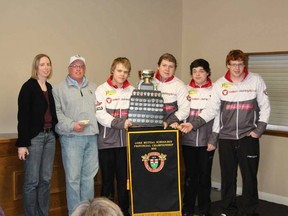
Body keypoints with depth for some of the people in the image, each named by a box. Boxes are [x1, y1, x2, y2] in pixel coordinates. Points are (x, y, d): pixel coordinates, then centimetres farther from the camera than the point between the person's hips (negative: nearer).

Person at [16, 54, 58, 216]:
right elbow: (23, 116, -10)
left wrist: (54, 133, 6)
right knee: (32, 181, -2)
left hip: (50, 136, 6)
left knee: (46, 179, 8)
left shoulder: (50, 88, 13)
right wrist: (22, 143, -14)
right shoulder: (29, 87, -6)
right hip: (34, 137, -6)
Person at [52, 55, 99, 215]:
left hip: (92, 137, 4)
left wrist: (98, 127, 2)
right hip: (71, 138, -4)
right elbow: (56, 113, -4)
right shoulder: (60, 89, 4)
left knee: (89, 176, 9)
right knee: (73, 178, -3)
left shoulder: (93, 88, 18)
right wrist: (71, 125, -14)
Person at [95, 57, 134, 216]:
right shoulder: (102, 89, -1)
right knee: (107, 180, 5)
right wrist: (120, 123, -22)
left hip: (125, 141, 3)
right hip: (106, 141, -2)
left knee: (124, 179, 8)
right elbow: (100, 114, -11)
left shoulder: (132, 91, 9)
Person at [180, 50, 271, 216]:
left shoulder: (256, 81, -1)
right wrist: (194, 124, -11)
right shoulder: (220, 84, 2)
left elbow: (265, 107, 3)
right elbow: (211, 109, 0)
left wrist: (259, 130, -4)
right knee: (227, 176, 10)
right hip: (226, 137, 2)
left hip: (248, 137, -1)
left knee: (249, 176, 3)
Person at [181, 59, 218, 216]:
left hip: (206, 141, -1)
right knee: (190, 175, 9)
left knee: (204, 175, 6)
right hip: (188, 140, 1)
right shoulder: (185, 90, 7)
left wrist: (213, 140, -8)